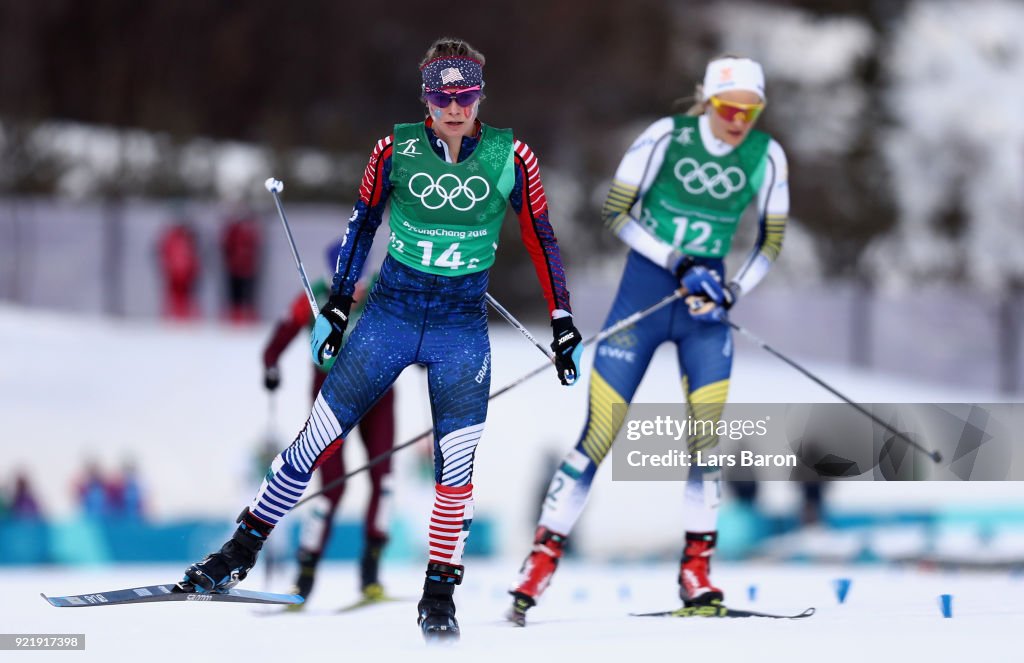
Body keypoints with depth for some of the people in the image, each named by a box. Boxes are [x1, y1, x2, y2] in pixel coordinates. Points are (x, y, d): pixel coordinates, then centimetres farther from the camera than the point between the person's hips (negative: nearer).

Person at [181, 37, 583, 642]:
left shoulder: (511, 158, -5)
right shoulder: (397, 150, -4)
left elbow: (541, 238, 3)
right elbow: (362, 223, 8)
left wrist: (563, 321, 2)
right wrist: (337, 307, 10)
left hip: (462, 326, 0)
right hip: (390, 313, 1)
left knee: (457, 464, -9)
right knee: (318, 439, -1)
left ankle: (439, 595, 5)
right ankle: (242, 552, 12)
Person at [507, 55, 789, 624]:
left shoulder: (766, 157, -3)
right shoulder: (667, 137, -10)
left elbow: (772, 241, 6)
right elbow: (617, 211, -8)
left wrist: (732, 292, -9)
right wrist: (679, 263, -16)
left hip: (705, 308, 2)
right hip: (644, 294, -2)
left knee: (706, 436, -13)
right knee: (598, 438, -5)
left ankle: (697, 569, -2)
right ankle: (543, 559, 5)